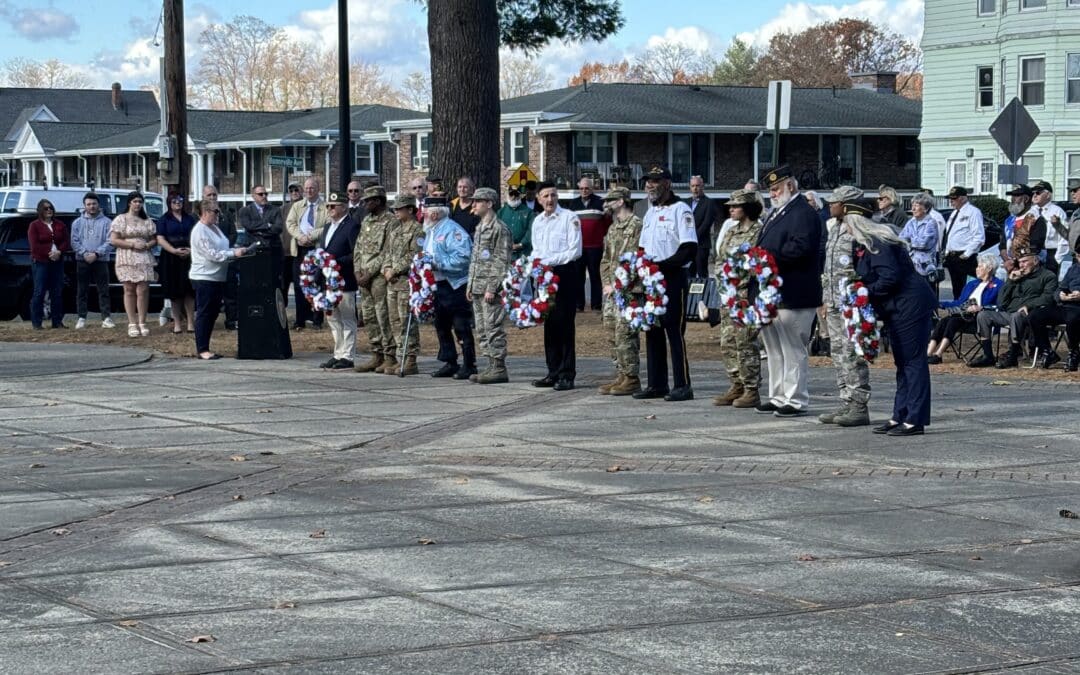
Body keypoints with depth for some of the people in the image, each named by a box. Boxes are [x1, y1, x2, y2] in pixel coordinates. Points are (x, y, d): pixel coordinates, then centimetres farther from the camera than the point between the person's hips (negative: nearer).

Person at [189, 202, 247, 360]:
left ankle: (204, 348, 17)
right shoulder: (200, 231, -14)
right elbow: (212, 254, -19)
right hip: (204, 277, -9)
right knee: (204, 314, -4)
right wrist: (234, 254, -19)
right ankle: (202, 350, -1)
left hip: (217, 277, 9)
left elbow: (222, 250, 19)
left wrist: (236, 251, 2)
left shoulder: (214, 228, 14)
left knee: (213, 314, 11)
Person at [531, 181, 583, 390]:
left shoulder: (569, 218, -6)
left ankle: (567, 375, -4)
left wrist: (548, 261, -14)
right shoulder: (538, 221, 14)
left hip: (564, 273, -7)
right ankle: (553, 372, 14)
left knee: (564, 324, -6)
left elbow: (575, 251, -12)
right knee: (549, 324, 8)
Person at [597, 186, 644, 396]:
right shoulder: (613, 228, 19)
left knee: (624, 333, -11)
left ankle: (632, 379, -7)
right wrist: (607, 284, 7)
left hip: (628, 290, -9)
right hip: (612, 290, 9)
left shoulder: (636, 225, -10)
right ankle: (621, 375, 16)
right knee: (611, 334, 9)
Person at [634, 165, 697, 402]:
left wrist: (662, 265, -20)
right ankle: (656, 384, 15)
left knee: (674, 331, -8)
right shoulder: (650, 213, 19)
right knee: (653, 331, 9)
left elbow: (689, 249, -17)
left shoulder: (680, 210, -8)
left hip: (673, 278, -8)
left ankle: (683, 386, -4)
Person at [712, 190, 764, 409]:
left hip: (747, 294, -8)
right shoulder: (731, 232, 16)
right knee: (728, 344, 9)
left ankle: (751, 391, 0)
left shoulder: (758, 232, -9)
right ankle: (736, 387, 17)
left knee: (746, 343, -6)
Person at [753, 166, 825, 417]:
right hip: (771, 293, 10)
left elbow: (801, 248, -24)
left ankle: (796, 401, 0)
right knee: (775, 349, 14)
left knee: (793, 349, -5)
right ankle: (778, 397, 22)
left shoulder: (804, 214, -11)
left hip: (793, 296, -10)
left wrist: (769, 256, -22)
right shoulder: (775, 213, 20)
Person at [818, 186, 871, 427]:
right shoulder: (834, 229, 16)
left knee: (853, 354, -8)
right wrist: (826, 299, 20)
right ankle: (847, 404, 16)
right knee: (838, 354, 11)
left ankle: (859, 407, -4)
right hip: (835, 303, 9)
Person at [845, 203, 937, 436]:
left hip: (910, 305, -11)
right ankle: (899, 416, 20)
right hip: (897, 310, 11)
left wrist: (867, 292, -15)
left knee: (912, 361, -8)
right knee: (902, 362, 14)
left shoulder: (877, 244, -18)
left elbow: (890, 277, -25)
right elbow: (865, 276, 18)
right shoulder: (864, 244, 13)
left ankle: (914, 420, -8)